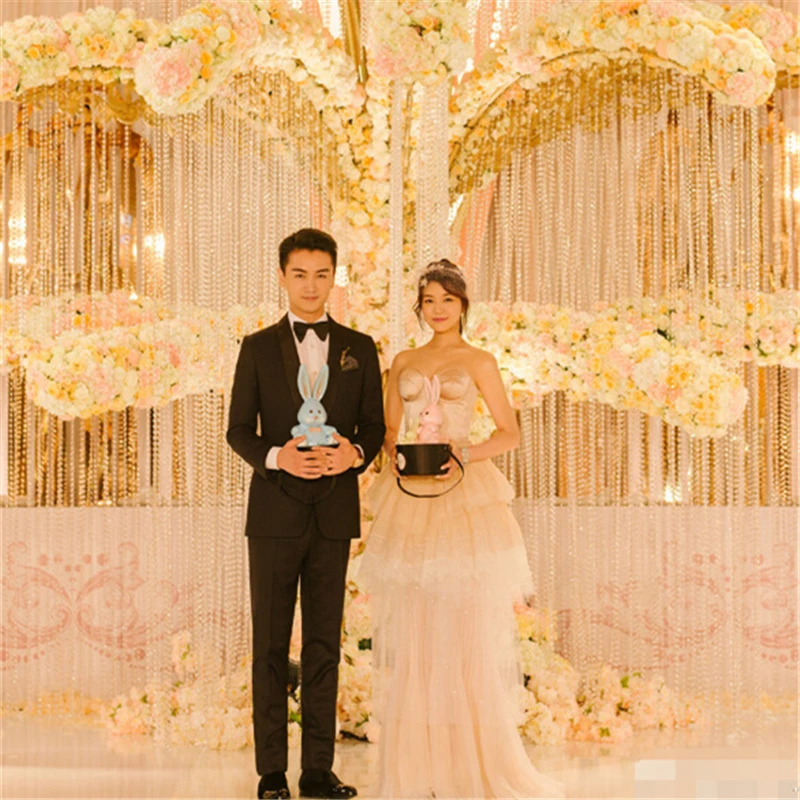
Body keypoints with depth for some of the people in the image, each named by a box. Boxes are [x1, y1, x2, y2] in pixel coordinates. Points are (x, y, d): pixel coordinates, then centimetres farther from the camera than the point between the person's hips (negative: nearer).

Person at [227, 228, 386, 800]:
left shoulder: (359, 349, 9)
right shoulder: (258, 349, 4)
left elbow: (374, 426, 9)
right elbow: (239, 431, 3)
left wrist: (354, 454, -13)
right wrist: (276, 458, -17)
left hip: (334, 512, 1)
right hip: (275, 511, -1)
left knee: (325, 642, 4)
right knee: (271, 644, 1)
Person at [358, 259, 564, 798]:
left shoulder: (478, 361, 5)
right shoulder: (403, 362, 16)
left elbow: (510, 432, 3)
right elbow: (388, 430, 16)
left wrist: (466, 456, -14)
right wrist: (397, 453, -6)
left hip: (462, 497, -3)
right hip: (407, 501, 3)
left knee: (468, 629, -5)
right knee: (410, 631, 1)